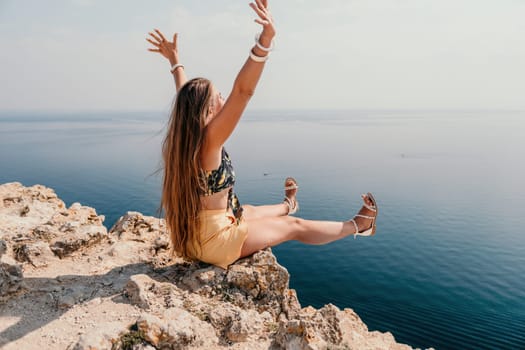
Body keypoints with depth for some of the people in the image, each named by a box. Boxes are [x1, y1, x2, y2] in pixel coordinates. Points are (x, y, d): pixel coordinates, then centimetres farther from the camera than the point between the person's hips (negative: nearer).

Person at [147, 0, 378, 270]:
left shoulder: (179, 137, -3)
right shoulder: (207, 140, -26)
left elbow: (186, 97, 13)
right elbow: (243, 91, -37)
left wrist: (175, 62, 26)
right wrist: (265, 39, -45)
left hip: (190, 237, 8)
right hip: (215, 241, -8)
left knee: (253, 212, 32)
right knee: (294, 227, 7)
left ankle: (288, 204, 65)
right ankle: (359, 225, 27)